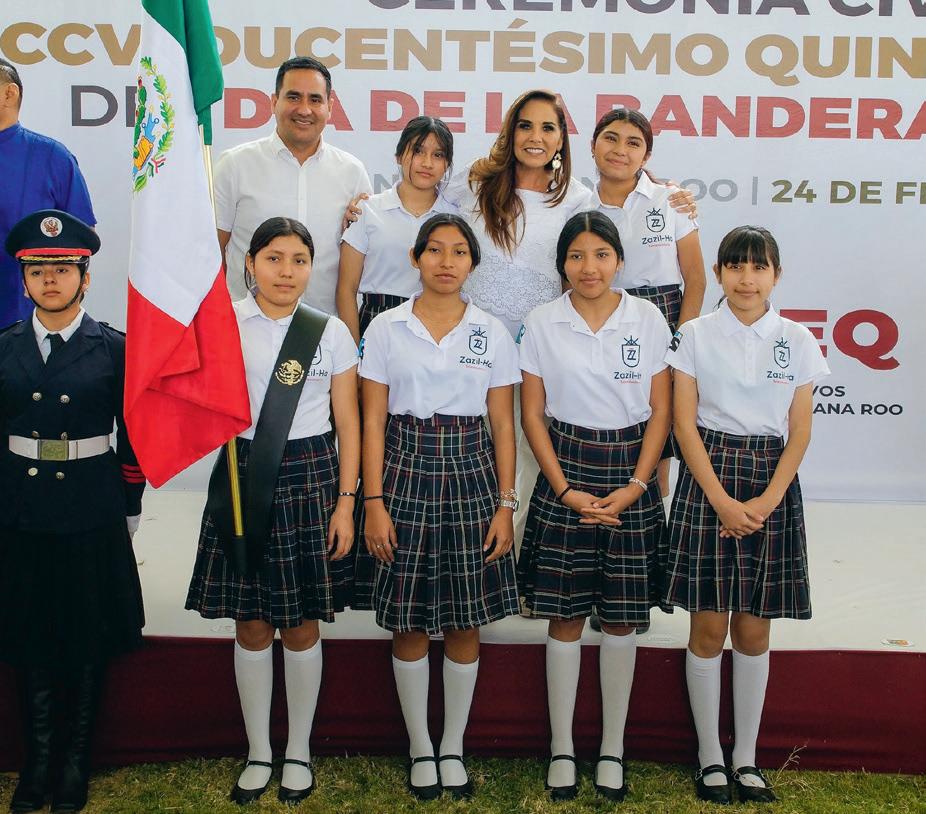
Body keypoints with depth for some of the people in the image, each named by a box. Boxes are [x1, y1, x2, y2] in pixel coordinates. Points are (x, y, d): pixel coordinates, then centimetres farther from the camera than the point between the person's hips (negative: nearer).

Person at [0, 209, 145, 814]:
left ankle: (76, 762, 22)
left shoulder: (115, 349, -3)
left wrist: (130, 514, 0)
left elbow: (132, 439, 0)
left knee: (88, 639, 7)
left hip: (92, 512, -2)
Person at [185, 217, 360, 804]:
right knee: (250, 624, 8)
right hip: (243, 475, 1)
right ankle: (258, 752, 26)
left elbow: (348, 423, 1)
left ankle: (298, 752, 26)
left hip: (310, 479, -1)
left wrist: (345, 503, -3)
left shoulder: (331, 332, 2)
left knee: (302, 625, 7)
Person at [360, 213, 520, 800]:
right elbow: (373, 421, 0)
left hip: (471, 474, 1)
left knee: (466, 621, 6)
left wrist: (506, 504, -1)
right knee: (410, 622, 5)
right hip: (406, 472, -1)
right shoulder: (386, 329, 1)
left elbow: (503, 424, 4)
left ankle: (453, 747, 24)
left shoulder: (492, 332, 4)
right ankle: (420, 747, 23)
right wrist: (374, 501, -7)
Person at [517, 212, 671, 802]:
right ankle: (561, 748, 19)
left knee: (622, 619, 7)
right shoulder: (543, 324, 0)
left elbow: (661, 410, 2)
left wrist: (636, 485, -8)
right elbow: (532, 414, 0)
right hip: (566, 470, 0)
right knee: (565, 617, 5)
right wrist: (564, 490, -8)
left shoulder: (648, 320, 1)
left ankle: (613, 748, 21)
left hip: (631, 472, 1)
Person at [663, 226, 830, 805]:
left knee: (754, 628, 7)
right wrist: (722, 501, -12)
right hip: (707, 479, -1)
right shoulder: (695, 335, 1)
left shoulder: (797, 340, 5)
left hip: (772, 483, 2)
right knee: (709, 627, 2)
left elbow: (799, 432, 2)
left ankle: (747, 757, 20)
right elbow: (685, 424, -3)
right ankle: (710, 756, 16)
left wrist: (767, 500, -11)